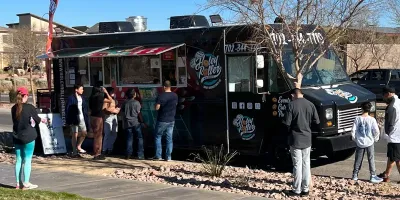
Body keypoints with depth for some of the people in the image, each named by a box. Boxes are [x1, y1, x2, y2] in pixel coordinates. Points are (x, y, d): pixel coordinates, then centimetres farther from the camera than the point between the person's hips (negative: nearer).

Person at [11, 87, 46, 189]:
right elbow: (36, 119, -6)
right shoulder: (30, 107, -13)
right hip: (28, 137, -5)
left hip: (17, 137, 5)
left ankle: (18, 183, 14)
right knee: (27, 160, 1)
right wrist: (42, 120, 17)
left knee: (18, 160, 11)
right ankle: (26, 183, 2)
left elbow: (16, 121, 8)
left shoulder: (14, 108, 2)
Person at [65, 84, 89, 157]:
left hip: (82, 119, 6)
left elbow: (85, 109, 14)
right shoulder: (71, 98, -8)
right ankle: (74, 151, 9)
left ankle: (78, 146, 23)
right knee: (75, 134, 1)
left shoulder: (82, 98, 12)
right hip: (74, 119, -6)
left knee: (84, 133, 4)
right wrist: (69, 121, -14)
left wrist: (87, 119, 7)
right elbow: (67, 109, -10)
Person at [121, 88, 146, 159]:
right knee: (139, 138, 4)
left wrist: (123, 124, 18)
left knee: (129, 139, 8)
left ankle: (128, 155, 4)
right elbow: (139, 113, -6)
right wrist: (142, 122, 1)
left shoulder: (125, 103, 5)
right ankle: (140, 155, 0)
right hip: (136, 123, -3)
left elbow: (122, 113, 9)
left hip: (127, 123, 3)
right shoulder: (136, 102, -5)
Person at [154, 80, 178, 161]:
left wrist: (157, 103, 4)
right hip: (171, 120, 4)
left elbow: (157, 108, -15)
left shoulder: (161, 96, -15)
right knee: (169, 138, 7)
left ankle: (158, 155, 6)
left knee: (158, 136, 10)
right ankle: (168, 157, 5)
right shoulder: (175, 96, 1)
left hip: (162, 120, -4)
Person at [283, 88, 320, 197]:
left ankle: (297, 190, 7)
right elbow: (316, 121, 1)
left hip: (295, 139, -4)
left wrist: (290, 128, 6)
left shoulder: (291, 105, -13)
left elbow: (287, 123, -15)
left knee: (297, 165, 2)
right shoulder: (310, 105, 0)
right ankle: (305, 189, 18)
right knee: (306, 164, 13)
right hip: (307, 139, 4)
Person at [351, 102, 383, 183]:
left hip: (360, 142, 2)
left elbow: (353, 131, -6)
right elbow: (376, 131, -11)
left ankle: (355, 175, 17)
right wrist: (375, 139, 6)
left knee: (358, 159, 12)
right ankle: (373, 176, 7)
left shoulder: (357, 119, -8)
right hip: (369, 143, -2)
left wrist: (355, 139, 9)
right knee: (371, 160, 6)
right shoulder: (372, 119, -12)